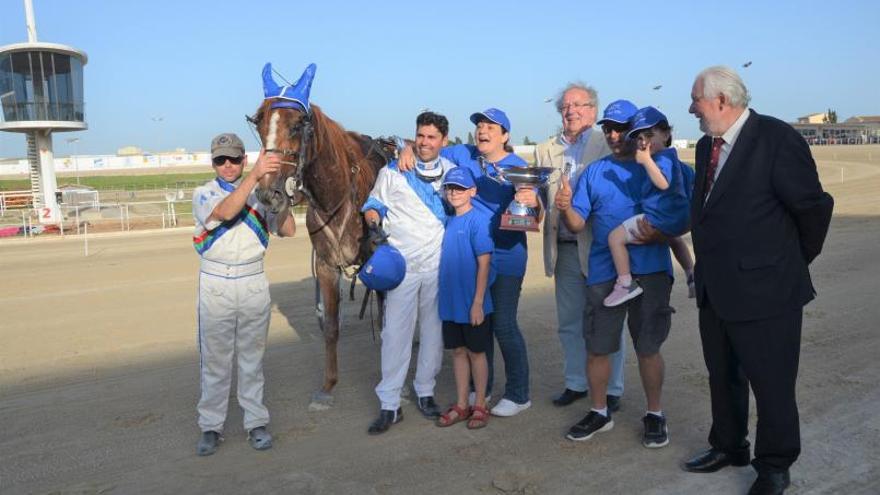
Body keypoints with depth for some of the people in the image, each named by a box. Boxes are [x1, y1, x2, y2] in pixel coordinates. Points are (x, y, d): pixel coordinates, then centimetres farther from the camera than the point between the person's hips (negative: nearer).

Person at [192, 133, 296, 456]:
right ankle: (211, 426, 18)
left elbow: (288, 230, -2)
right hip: (215, 285, -1)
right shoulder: (204, 194, 0)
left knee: (252, 357, 10)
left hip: (254, 284, 1)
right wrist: (254, 176, -32)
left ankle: (256, 422, 20)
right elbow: (225, 212, -23)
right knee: (214, 359, 6)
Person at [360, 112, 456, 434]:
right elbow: (374, 205, 8)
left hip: (439, 264, 2)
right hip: (402, 263, -2)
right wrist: (373, 217, -14)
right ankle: (389, 404, 7)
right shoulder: (392, 172, 1)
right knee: (395, 332, -2)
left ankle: (425, 392, 26)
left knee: (433, 329, 10)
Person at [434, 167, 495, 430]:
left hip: (472, 303, -6)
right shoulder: (448, 221, 7)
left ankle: (480, 406, 22)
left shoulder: (478, 220, -13)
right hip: (450, 301, 6)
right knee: (458, 351, 14)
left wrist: (478, 302, -17)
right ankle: (461, 405, 26)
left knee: (476, 352, 7)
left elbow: (484, 264, -15)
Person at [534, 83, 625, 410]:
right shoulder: (545, 150, 12)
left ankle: (611, 389, 20)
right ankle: (576, 383, 29)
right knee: (569, 322, 14)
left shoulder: (609, 145, -3)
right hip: (565, 249, 5)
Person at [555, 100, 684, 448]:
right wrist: (565, 209, -15)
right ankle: (599, 412, 26)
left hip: (650, 270, -2)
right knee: (596, 347, 8)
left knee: (648, 347, 6)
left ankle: (654, 415, 24)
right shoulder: (594, 172, 10)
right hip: (603, 272, 3)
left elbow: (674, 215, -2)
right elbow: (578, 225, 3)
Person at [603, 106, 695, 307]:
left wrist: (647, 161, -41)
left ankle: (626, 283, -6)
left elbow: (663, 183, -35)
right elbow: (694, 180, 26)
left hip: (659, 221, -11)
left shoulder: (663, 157, -17)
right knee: (673, 238, 44)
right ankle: (692, 275, 44)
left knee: (615, 237, -8)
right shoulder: (673, 158, 15)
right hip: (680, 220, 11)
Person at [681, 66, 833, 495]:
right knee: (723, 377, 20)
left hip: (764, 290, -7)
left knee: (771, 384, 7)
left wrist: (795, 261, 3)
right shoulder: (707, 146, 8)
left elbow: (813, 206, -11)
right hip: (716, 290, 8)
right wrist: (705, 267, 13)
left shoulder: (777, 139, -16)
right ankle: (729, 447, 40)